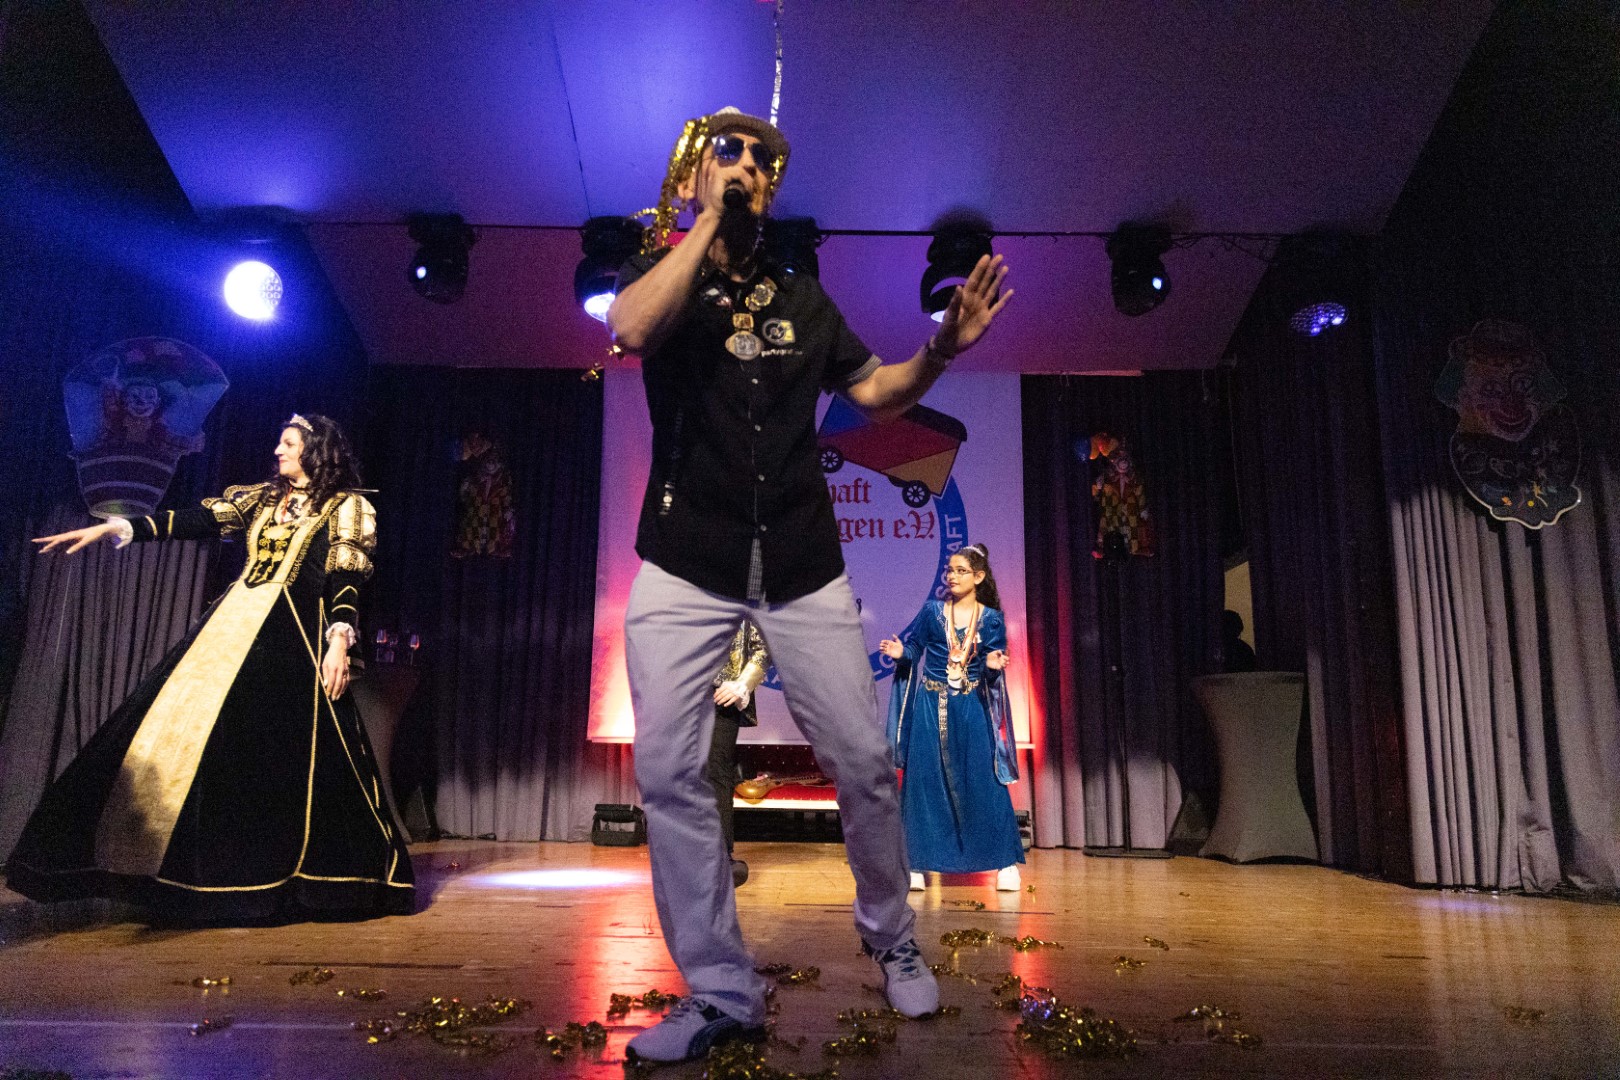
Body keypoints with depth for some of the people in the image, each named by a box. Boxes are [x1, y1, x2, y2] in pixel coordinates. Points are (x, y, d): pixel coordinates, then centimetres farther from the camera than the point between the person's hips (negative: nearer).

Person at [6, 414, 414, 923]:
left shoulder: (345, 505, 3)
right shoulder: (262, 497, 19)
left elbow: (347, 580, -6)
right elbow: (197, 520, 11)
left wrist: (339, 640, -18)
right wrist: (113, 528, 3)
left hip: (294, 634, -6)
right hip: (234, 624, 6)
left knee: (286, 752, -9)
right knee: (198, 736, 1)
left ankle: (277, 877, 2)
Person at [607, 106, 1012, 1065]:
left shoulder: (803, 300, 17)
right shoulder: (658, 276, 7)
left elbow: (875, 390, 18)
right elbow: (631, 329, -17)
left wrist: (942, 350, 0)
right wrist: (708, 221, -10)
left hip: (804, 566, 2)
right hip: (686, 567, -2)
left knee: (864, 763, 1)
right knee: (668, 771, -7)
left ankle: (893, 941, 25)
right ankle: (722, 992, 7)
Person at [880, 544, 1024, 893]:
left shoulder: (991, 619, 1)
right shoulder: (932, 611, 3)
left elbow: (992, 668, 2)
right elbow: (914, 648, 7)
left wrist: (993, 665, -20)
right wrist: (900, 653, -14)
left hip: (972, 709, -1)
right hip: (930, 707, 1)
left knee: (983, 783, -1)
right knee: (922, 782, 1)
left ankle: (1005, 863, 11)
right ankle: (916, 864, 10)